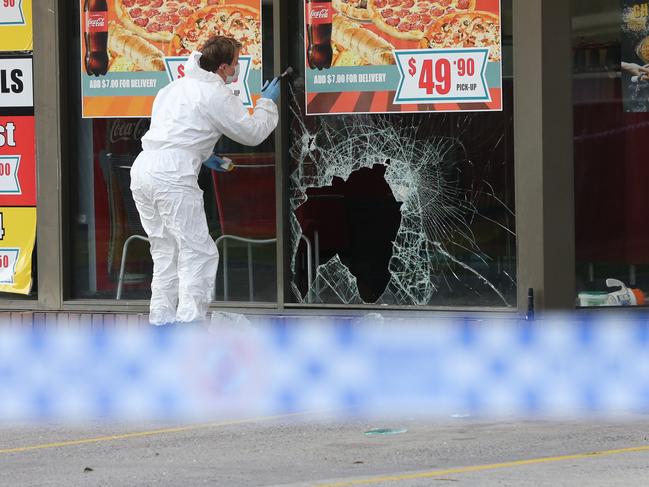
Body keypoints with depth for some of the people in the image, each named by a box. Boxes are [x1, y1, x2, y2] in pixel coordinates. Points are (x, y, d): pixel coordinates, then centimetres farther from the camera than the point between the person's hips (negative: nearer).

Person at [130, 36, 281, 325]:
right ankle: (190, 321, -14)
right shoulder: (217, 95, -2)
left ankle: (161, 320, 16)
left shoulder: (175, 87, 23)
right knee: (198, 253, -5)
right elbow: (252, 133, 5)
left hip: (143, 168, 9)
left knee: (166, 252, 17)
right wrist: (267, 103, 21)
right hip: (171, 174, -9)